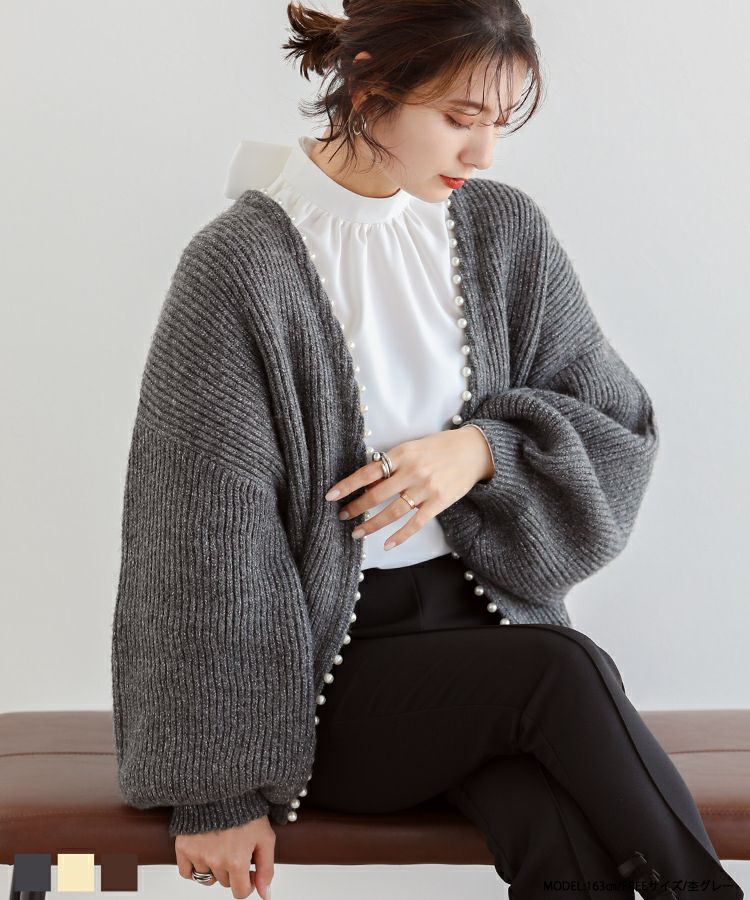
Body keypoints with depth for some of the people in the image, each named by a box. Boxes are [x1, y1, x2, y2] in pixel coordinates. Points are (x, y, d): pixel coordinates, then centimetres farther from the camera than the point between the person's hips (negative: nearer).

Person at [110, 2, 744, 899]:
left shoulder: (506, 230, 3)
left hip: (481, 619, 3)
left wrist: (484, 450, -14)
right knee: (564, 672, -29)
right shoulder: (239, 267, -11)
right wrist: (220, 787, -10)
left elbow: (620, 430, 8)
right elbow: (206, 536, -11)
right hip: (322, 660, -3)